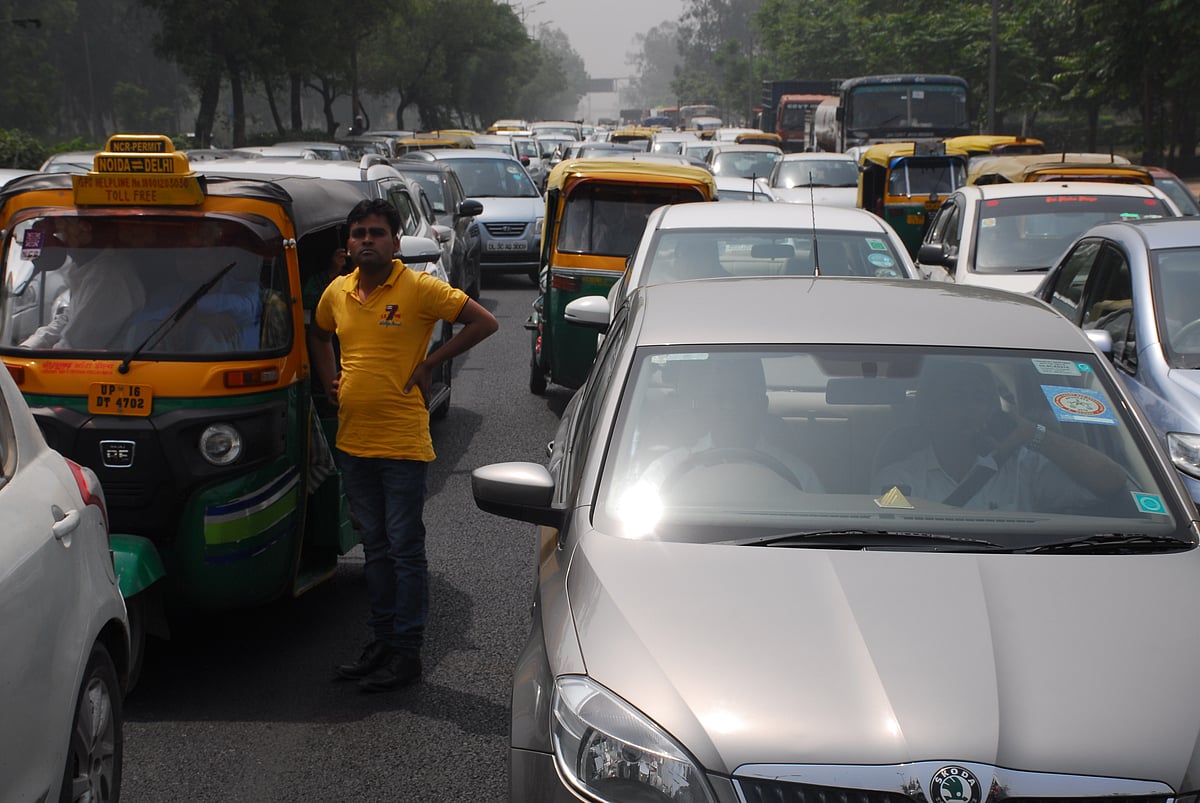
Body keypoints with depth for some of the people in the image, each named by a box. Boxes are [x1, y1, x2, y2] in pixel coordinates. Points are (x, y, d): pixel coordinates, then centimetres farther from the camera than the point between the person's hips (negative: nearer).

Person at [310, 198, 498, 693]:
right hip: (353, 442, 6)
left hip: (403, 443, -6)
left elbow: (484, 322, -12)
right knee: (375, 547, 15)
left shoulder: (420, 289, -9)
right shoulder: (337, 293, 8)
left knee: (405, 548, -1)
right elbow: (317, 335, 28)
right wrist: (329, 381, 13)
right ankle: (381, 641, 24)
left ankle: (407, 651, 6)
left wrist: (430, 363, -12)